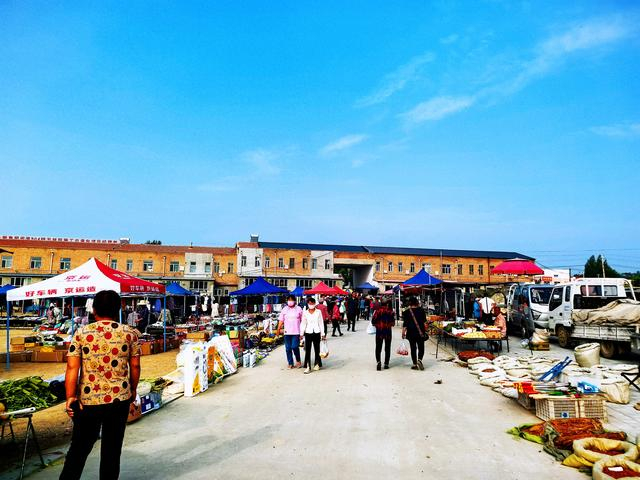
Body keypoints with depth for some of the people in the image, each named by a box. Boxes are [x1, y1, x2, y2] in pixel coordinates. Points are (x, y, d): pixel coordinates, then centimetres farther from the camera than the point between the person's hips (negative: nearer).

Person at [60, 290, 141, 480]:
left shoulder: (81, 334, -3)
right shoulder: (130, 333, -3)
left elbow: (72, 368, -8)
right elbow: (135, 366, 2)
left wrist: (70, 397, -4)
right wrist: (133, 389, 15)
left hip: (87, 400, 0)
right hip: (119, 399, 0)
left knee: (80, 447, 17)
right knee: (112, 449, 12)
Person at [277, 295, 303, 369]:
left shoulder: (299, 309, 4)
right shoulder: (284, 309, 7)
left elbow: (302, 320, 6)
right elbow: (281, 320, 7)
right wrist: (278, 329, -2)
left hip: (296, 332, -2)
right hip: (287, 332, 2)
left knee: (295, 347, -11)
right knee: (288, 348, 5)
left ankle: (298, 360, 12)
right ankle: (290, 363, 16)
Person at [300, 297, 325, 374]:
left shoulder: (318, 312, 4)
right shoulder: (305, 313, 4)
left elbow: (321, 323, 6)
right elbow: (303, 324, 5)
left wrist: (323, 334, 4)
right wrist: (301, 334, -2)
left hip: (316, 333, 0)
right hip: (308, 333, 0)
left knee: (317, 349, 8)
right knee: (307, 350, -6)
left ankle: (317, 364, 25)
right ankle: (307, 367, -6)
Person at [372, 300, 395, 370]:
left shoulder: (378, 310, -8)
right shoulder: (390, 311, -8)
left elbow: (373, 321, -8)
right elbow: (393, 322, -5)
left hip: (379, 331, 0)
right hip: (388, 331, 0)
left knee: (378, 347, 7)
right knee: (387, 348, 12)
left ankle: (378, 361, -13)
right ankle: (386, 364, 14)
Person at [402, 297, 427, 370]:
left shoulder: (407, 312, -6)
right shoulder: (421, 310, -2)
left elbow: (405, 323, -8)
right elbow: (424, 320, 13)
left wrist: (403, 332, -1)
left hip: (411, 332, -1)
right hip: (420, 332, 1)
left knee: (413, 348, 7)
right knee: (421, 347, 8)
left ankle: (415, 364, 8)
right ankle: (419, 360, -15)